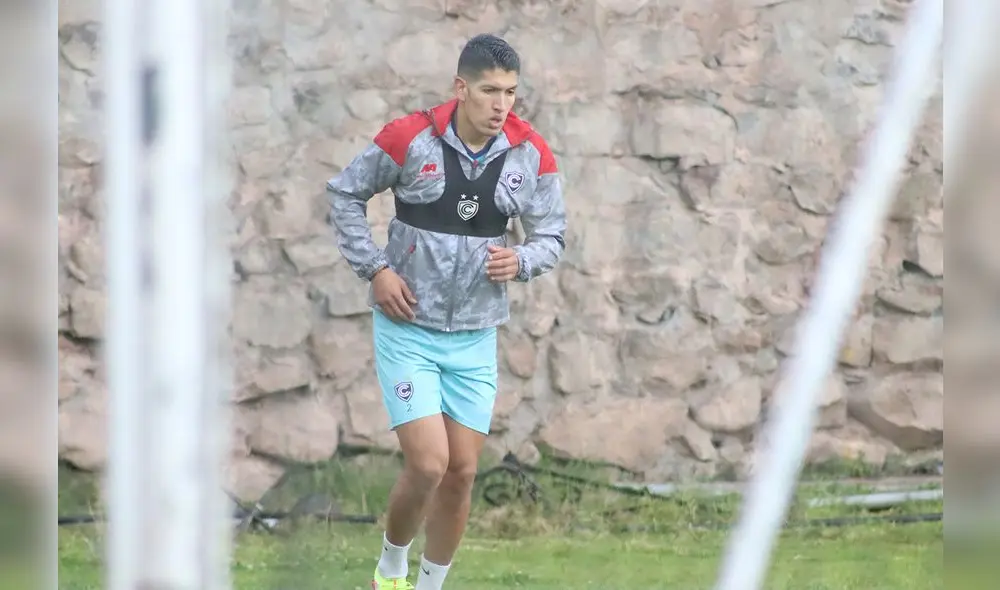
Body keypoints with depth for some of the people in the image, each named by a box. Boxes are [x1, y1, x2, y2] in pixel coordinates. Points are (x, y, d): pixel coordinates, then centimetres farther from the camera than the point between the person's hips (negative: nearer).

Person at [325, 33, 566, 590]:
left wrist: (520, 261, -15)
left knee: (462, 473, 5)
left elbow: (552, 237, 7)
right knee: (428, 465, -14)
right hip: (408, 329, -4)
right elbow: (346, 194, 1)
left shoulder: (532, 155, -4)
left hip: (475, 336, 4)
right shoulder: (410, 138, -14)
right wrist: (374, 268, -8)